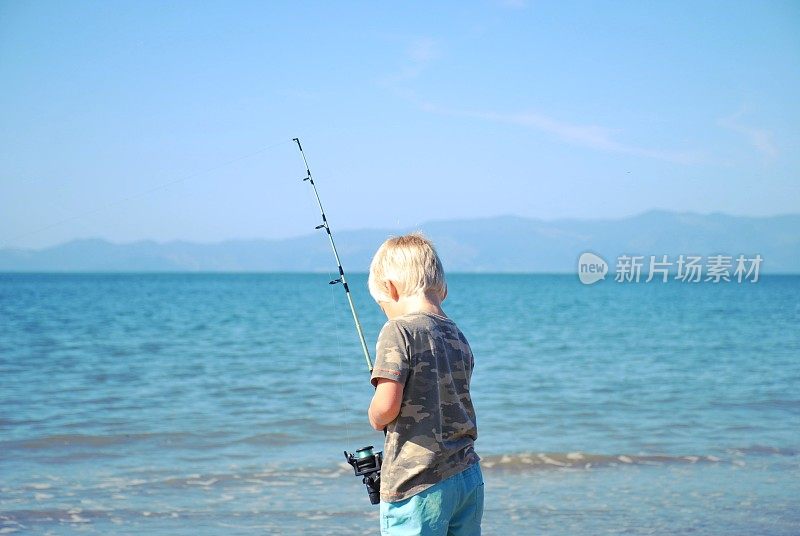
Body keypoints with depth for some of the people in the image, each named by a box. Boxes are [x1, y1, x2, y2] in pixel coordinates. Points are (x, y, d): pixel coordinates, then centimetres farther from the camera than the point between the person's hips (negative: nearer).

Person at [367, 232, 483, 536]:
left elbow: (387, 405, -19)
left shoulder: (398, 331, -11)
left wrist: (375, 418, 2)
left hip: (416, 484, -7)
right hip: (469, 477, 7)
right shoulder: (459, 337, 10)